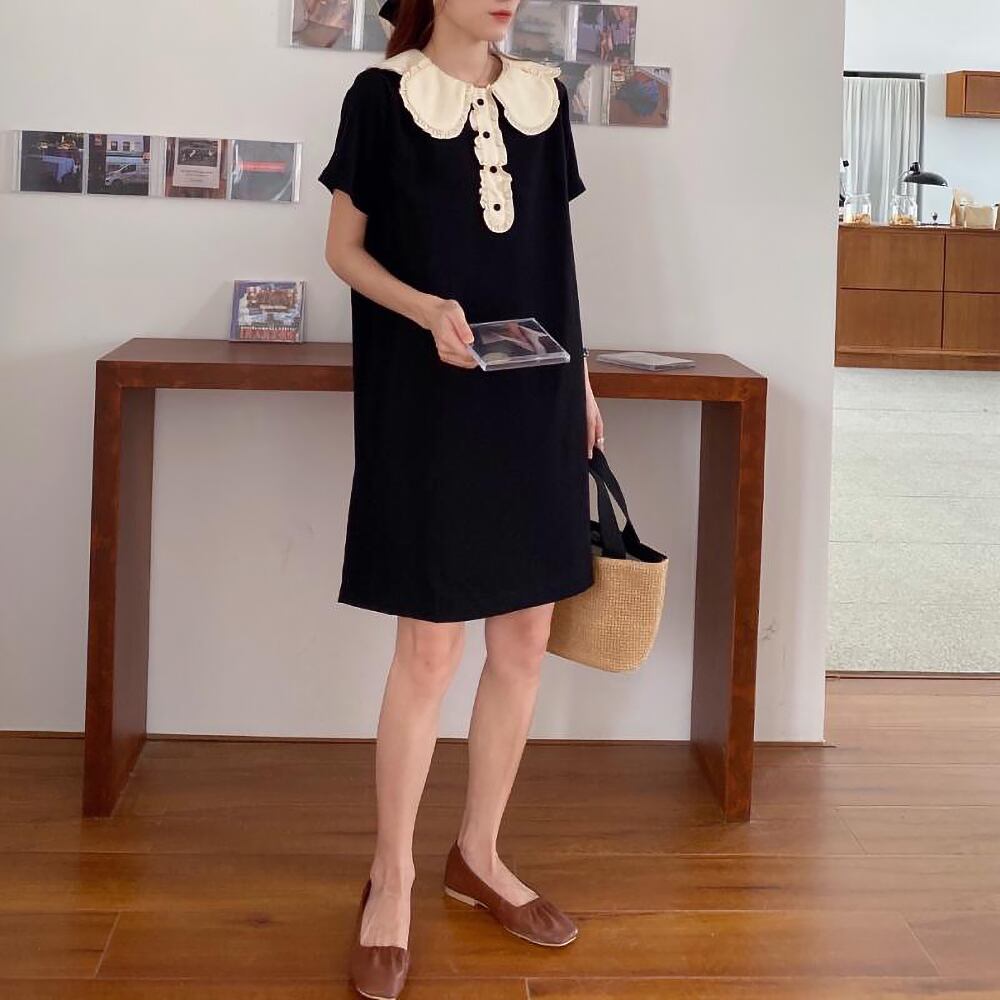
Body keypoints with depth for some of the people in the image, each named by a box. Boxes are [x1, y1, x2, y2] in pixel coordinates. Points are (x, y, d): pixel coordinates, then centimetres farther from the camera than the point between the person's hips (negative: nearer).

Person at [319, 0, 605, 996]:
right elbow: (344, 248, 0)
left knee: (524, 638, 8)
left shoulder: (543, 95, 10)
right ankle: (391, 878, 12)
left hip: (534, 398, 5)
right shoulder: (382, 94, -2)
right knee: (428, 647, -3)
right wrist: (426, 309, -18)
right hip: (425, 402, -5)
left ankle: (478, 854, 24)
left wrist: (582, 378, 13)